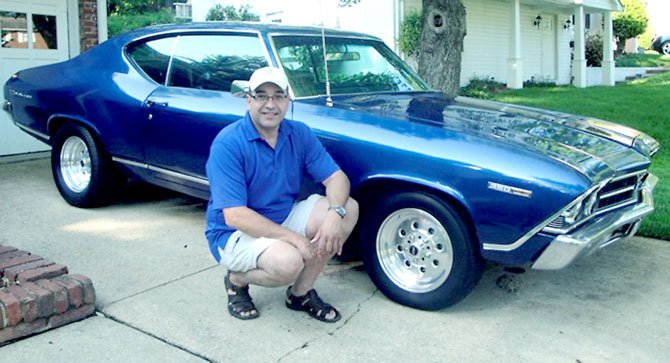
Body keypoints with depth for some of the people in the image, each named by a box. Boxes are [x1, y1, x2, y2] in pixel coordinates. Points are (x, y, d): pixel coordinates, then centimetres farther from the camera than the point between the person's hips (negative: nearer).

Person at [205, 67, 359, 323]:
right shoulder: (227, 144, -21)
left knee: (349, 208, -11)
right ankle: (236, 280, 1)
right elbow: (235, 216, -26)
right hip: (234, 234, -6)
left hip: (285, 218, 7)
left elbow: (336, 178, -5)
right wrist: (295, 239, -29)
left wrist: (335, 214, -27)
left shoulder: (299, 134, -3)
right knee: (288, 261, -36)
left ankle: (301, 292, 0)